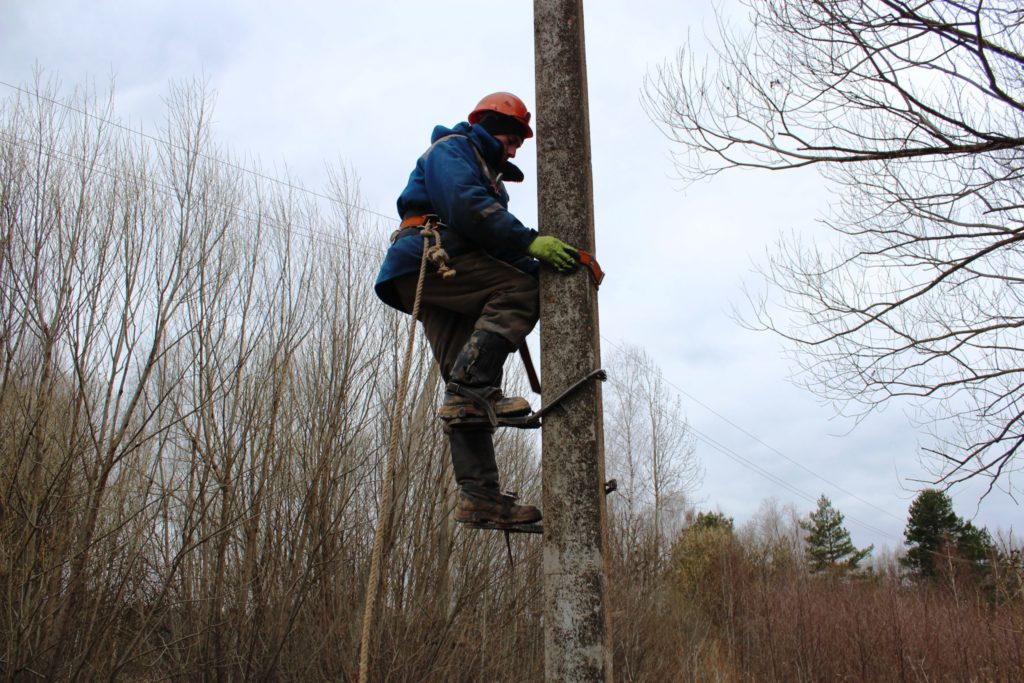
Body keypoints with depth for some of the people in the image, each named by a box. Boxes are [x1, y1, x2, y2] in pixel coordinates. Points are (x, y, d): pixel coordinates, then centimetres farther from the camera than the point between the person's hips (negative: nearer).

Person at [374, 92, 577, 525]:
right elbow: (466, 205, -14)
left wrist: (544, 268, 7)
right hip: (428, 259, -9)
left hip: (442, 278, 9)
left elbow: (499, 249, 25)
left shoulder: (489, 178, 36)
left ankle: (479, 497, -8)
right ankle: (471, 389, -31)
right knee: (520, 290, -24)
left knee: (465, 399, -2)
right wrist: (530, 241, -21)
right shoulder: (452, 149, 8)